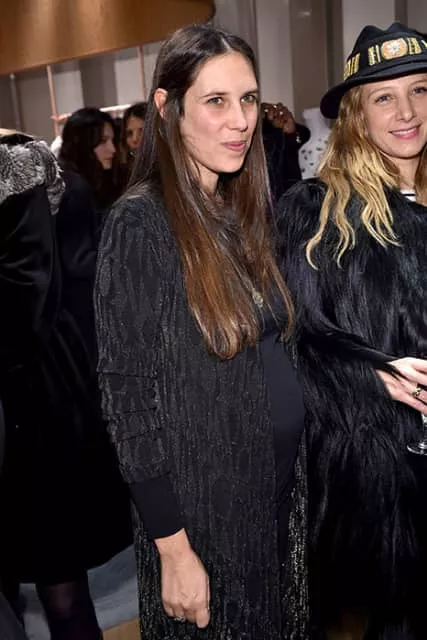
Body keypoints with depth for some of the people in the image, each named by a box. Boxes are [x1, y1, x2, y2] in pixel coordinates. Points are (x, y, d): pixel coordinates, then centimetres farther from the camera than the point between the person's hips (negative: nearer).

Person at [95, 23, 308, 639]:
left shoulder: (240, 211, 4)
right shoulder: (140, 224, -18)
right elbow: (128, 396, -18)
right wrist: (173, 550, -17)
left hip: (280, 485, 7)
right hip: (202, 503, -6)